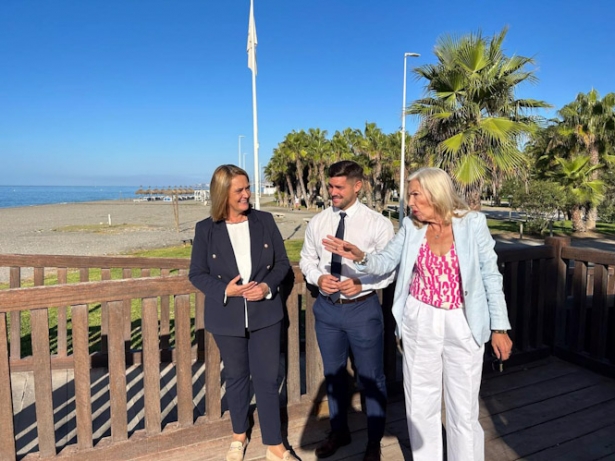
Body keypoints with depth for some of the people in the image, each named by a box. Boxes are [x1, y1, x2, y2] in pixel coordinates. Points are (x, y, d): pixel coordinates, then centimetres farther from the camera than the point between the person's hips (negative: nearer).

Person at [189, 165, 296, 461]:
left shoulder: (265, 221, -4)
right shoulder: (205, 229, -7)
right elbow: (197, 273, -2)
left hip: (265, 314, 0)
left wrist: (267, 286, -17)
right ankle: (239, 436, 42)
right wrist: (225, 289, -19)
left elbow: (282, 263, 2)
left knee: (267, 379, 6)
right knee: (236, 377, 17)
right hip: (227, 318, 0)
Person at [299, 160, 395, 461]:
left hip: (363, 308, -3)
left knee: (371, 377, 13)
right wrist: (318, 277, -13)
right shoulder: (317, 222, 0)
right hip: (326, 307, 4)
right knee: (333, 373, 21)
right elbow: (307, 259, 8)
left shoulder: (377, 223, -11)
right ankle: (339, 431, 46)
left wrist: (361, 284, -23)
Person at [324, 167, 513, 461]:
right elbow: (386, 262, 1)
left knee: (463, 406, 11)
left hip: (463, 324, -2)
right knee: (420, 402, 16)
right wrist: (361, 257, -20)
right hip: (420, 322, 3)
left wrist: (499, 327, -4)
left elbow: (491, 276, -4)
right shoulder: (410, 227, -1)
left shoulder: (473, 223, -8)